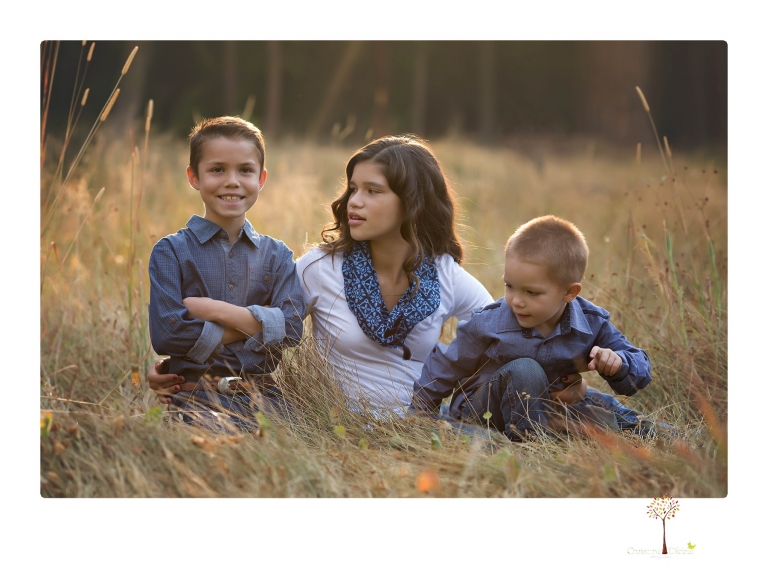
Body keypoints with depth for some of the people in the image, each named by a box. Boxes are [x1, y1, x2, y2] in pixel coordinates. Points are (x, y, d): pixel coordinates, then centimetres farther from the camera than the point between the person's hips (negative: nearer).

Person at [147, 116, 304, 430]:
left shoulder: (277, 255, 13)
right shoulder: (171, 251, 3)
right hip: (196, 398, -3)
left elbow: (291, 328, -1)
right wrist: (255, 323, -4)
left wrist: (215, 310, -9)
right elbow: (166, 334, -10)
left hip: (260, 395, 3)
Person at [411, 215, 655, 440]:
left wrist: (618, 363, -32)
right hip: (481, 410, -2)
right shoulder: (487, 325, -21)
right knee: (523, 371, -32)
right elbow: (447, 368, -5)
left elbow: (640, 369, -8)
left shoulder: (592, 325, -15)